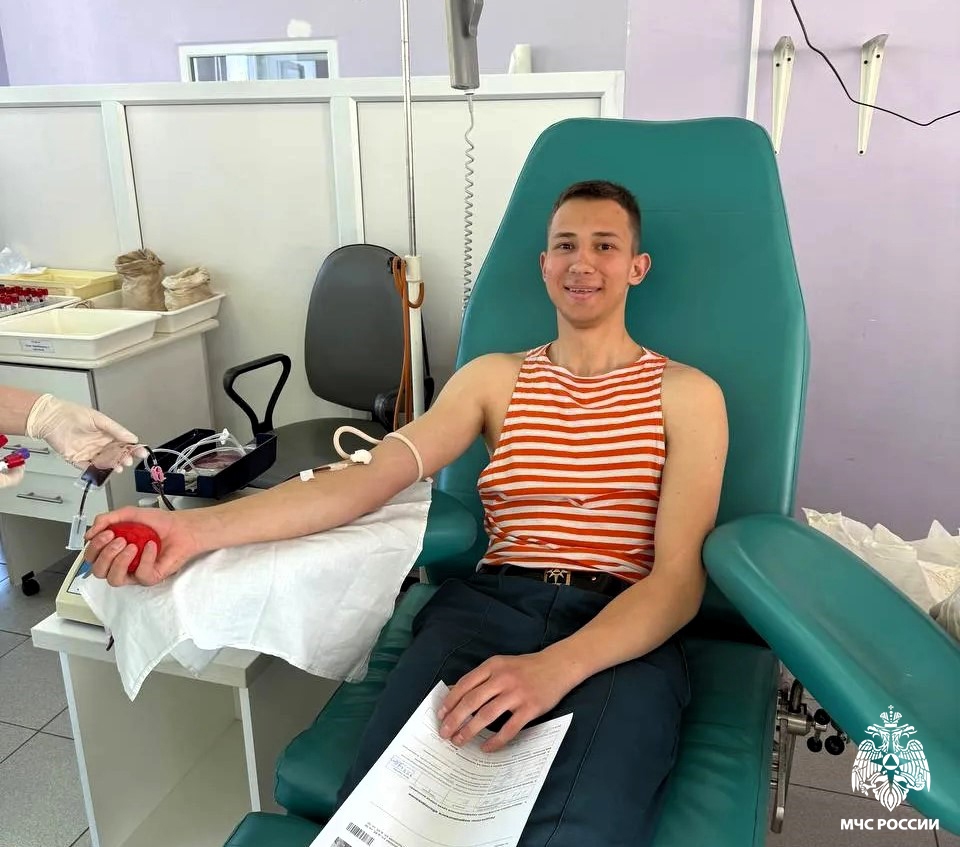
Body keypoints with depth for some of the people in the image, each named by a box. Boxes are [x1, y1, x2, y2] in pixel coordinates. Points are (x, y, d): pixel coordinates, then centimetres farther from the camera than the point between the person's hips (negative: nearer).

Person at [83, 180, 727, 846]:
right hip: (487, 610, 2)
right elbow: (370, 479, 2)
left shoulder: (688, 395, 8)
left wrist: (555, 668, -23)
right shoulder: (495, 377, 15)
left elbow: (679, 575, -4)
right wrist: (200, 529, -13)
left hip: (625, 636, -1)